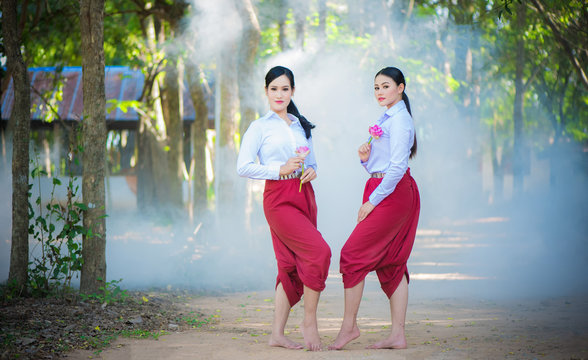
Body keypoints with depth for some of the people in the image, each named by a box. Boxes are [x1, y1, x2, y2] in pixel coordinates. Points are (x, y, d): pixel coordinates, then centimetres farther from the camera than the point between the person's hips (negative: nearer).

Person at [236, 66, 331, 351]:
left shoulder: (301, 126, 18)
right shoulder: (260, 127, 1)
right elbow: (243, 167, -6)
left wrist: (311, 171, 0)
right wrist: (280, 170, -14)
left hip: (304, 196, 6)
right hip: (279, 199, -6)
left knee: (293, 265, 4)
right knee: (319, 251, -20)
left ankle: (277, 333, 10)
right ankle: (309, 321, -8)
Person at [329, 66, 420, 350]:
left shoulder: (400, 120, -12)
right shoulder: (387, 119, 18)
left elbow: (397, 167, -18)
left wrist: (372, 201, -17)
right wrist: (365, 157, 0)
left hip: (391, 195, -10)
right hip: (384, 194, 10)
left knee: (353, 254, -8)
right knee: (391, 262, 7)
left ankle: (349, 326, -1)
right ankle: (397, 335, 8)